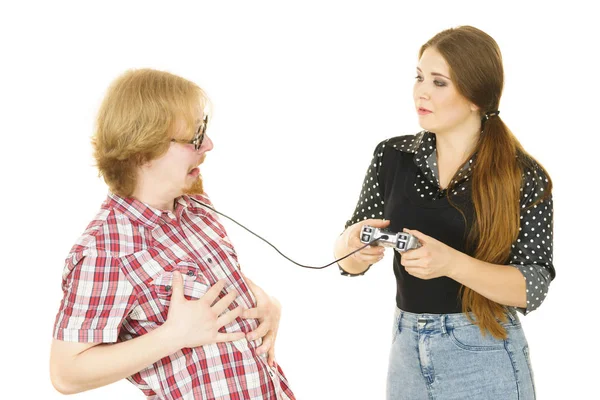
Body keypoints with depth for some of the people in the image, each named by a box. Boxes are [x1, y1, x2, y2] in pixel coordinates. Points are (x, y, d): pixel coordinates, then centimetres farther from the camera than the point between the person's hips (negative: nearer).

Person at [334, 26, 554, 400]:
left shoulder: (524, 177, -11)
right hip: (407, 350, 4)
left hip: (484, 359, -3)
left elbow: (533, 287, -16)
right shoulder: (393, 156, -1)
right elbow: (352, 262, 2)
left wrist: (451, 263, -30)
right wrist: (349, 246, -21)